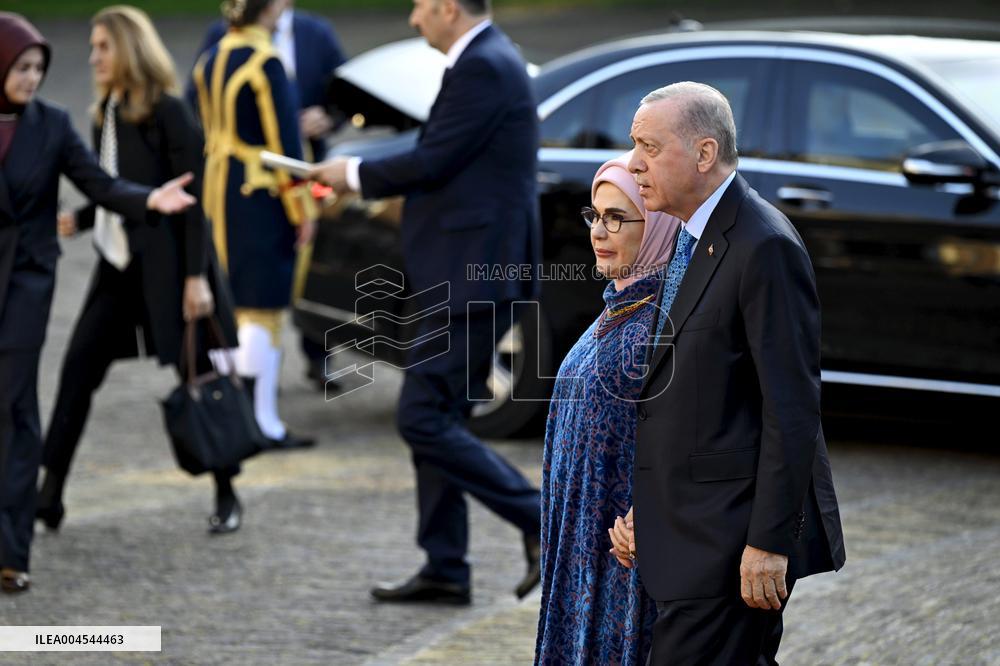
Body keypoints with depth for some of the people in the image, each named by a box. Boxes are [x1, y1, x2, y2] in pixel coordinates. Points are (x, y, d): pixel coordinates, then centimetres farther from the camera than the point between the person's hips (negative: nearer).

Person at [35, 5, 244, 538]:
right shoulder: (105, 114, 10)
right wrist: (77, 220, -2)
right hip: (120, 264, 7)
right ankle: (49, 494, 4)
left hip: (166, 266, -7)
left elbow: (193, 197, -13)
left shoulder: (166, 112, -11)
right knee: (77, 369, 1)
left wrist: (196, 275, -18)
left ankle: (227, 496, 14)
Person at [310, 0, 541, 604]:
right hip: (469, 278, 11)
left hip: (473, 278, -11)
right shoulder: (490, 60, 16)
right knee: (437, 419, 13)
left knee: (424, 419, -9)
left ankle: (542, 523, -6)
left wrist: (355, 174, -3)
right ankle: (445, 570, 16)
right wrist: (365, 179, 12)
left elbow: (432, 162, -19)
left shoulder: (483, 68, -16)